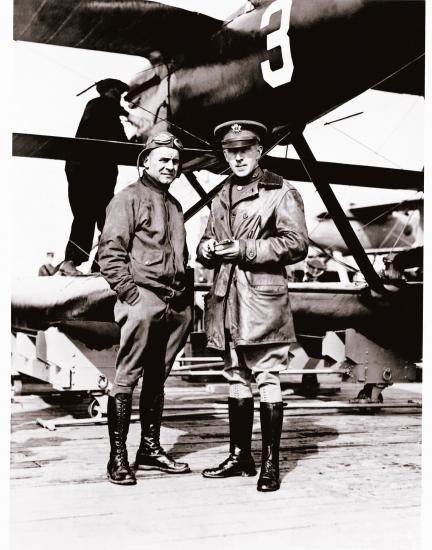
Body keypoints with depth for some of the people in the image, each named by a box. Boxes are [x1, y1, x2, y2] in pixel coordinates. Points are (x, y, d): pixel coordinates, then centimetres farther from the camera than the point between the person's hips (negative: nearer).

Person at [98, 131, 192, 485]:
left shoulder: (174, 205, 21)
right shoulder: (129, 198, -1)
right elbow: (110, 253, -9)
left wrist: (186, 298, 15)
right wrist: (132, 294, -15)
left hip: (175, 306, 7)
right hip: (143, 301, -7)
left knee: (157, 379, 12)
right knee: (127, 378, -5)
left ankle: (150, 449, 21)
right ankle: (118, 457, 0)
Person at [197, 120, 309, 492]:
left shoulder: (281, 192, -1)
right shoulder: (222, 197, 18)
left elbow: (296, 244, -9)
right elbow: (208, 242, 26)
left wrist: (246, 250, -15)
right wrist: (207, 248, 1)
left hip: (263, 298, -6)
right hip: (226, 299, 6)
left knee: (267, 378, -4)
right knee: (236, 378, 12)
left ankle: (271, 463, 4)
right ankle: (240, 455, 22)